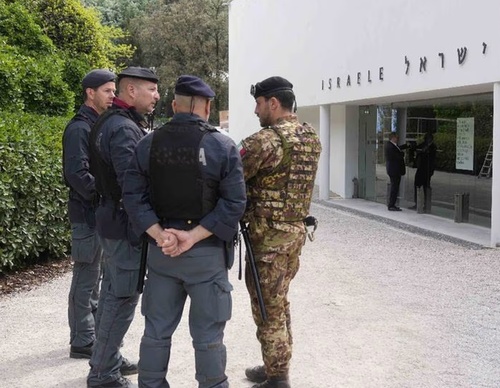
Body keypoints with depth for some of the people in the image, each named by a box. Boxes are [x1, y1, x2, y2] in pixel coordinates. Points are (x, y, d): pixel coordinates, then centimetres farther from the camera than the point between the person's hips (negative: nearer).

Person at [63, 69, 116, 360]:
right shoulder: (79, 128, -13)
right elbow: (77, 174, -22)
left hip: (102, 214, 9)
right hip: (88, 215, -9)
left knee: (95, 278, 17)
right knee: (86, 281, -1)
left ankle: (95, 332, 28)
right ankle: (82, 342, 8)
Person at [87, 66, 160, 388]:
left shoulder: (110, 122, 13)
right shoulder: (124, 128, -20)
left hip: (113, 220, 10)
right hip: (127, 224, -10)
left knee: (114, 293, 18)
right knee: (124, 298, -3)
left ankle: (109, 359, 31)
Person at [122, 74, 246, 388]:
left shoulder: (148, 144, 1)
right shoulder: (223, 146, -8)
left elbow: (133, 195, -4)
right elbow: (234, 203, -14)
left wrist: (159, 234, -11)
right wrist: (194, 235, -15)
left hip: (159, 251, 3)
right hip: (207, 252, -3)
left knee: (157, 330, 15)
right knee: (207, 335, 8)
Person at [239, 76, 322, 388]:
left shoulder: (266, 140, -19)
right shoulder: (313, 138, 8)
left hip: (269, 236, -9)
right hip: (297, 229, 9)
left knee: (267, 309, 3)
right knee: (279, 303, 20)